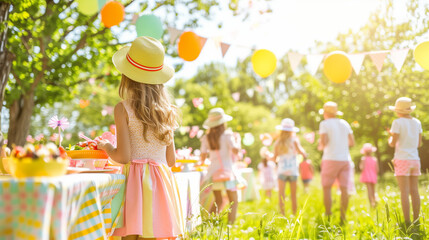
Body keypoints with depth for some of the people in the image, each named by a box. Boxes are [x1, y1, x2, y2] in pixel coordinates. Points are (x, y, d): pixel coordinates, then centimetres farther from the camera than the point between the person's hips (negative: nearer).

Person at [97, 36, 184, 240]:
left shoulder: (123, 109, -6)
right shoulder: (167, 110, 8)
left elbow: (123, 156, -10)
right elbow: (171, 159, 11)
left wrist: (106, 146, 10)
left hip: (137, 181, -4)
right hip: (162, 182, 5)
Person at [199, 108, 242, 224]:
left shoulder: (206, 138, 4)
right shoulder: (227, 135, -6)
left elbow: (202, 157, 1)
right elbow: (235, 150, -16)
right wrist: (237, 140, 1)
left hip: (213, 172, 4)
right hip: (227, 171, -4)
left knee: (218, 201, 18)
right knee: (233, 201, 3)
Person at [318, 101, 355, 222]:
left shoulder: (324, 124, -3)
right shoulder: (344, 123, 12)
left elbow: (323, 141, -15)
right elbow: (352, 142, 13)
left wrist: (321, 146, 7)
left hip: (331, 159, -4)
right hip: (345, 159, 4)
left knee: (326, 188, 4)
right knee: (344, 189, 1)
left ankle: (328, 216, -1)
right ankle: (343, 217, -1)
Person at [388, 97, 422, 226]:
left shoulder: (398, 122, -8)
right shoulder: (417, 122, 10)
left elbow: (392, 143, -10)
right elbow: (419, 144, 13)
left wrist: (391, 137, 12)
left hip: (402, 160, -6)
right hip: (414, 159, 6)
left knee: (404, 192, -6)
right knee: (414, 191, 8)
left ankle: (407, 222, -8)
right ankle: (416, 221, 9)